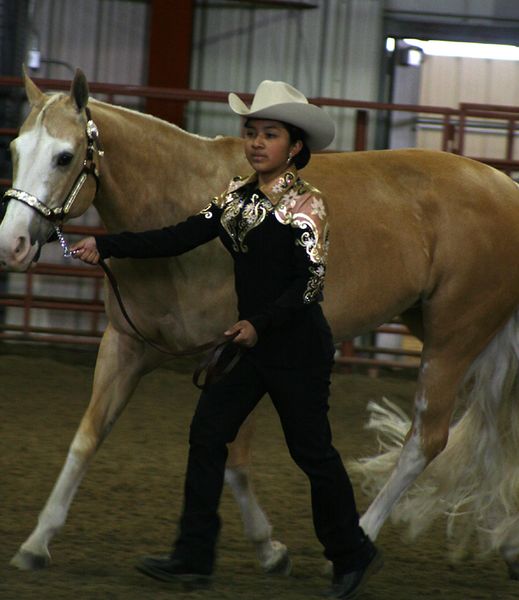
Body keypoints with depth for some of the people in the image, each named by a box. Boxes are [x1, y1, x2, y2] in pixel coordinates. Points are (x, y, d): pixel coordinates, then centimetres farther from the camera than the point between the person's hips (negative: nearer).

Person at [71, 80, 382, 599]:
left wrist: (261, 323, -29)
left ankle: (353, 554, 19)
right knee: (207, 433, 1)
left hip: (297, 346, -7)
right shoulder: (237, 197, 7)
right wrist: (106, 245, -4)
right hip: (250, 342, 7)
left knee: (311, 450, 2)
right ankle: (194, 556, 5)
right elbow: (179, 239, 3)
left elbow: (309, 283, -18)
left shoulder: (305, 205, -12)